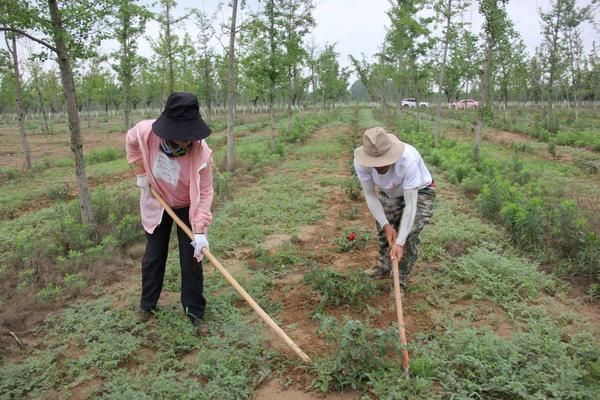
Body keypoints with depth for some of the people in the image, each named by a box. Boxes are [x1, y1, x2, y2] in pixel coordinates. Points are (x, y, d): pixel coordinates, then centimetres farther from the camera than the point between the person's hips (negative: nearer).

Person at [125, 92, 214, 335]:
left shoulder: (201, 152, -34)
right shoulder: (146, 131, -30)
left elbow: (205, 193, -25)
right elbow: (131, 142, -2)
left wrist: (200, 230, -30)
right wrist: (140, 172, -5)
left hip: (187, 208, -2)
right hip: (157, 204, 2)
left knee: (192, 259, 0)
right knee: (153, 256, 15)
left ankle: (195, 312, 16)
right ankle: (147, 304, 36)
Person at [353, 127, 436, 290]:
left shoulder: (408, 159, -42)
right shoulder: (360, 161, -30)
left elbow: (410, 204, -38)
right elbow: (370, 195, -18)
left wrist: (400, 243, -40)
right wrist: (385, 225, -25)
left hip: (419, 192, -4)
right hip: (390, 193, 4)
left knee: (409, 235, -17)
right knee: (383, 231, 8)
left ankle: (401, 280, 7)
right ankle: (383, 268, 36)